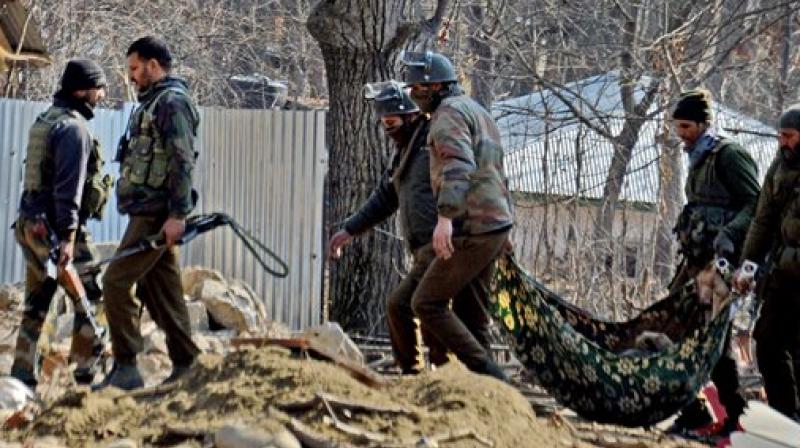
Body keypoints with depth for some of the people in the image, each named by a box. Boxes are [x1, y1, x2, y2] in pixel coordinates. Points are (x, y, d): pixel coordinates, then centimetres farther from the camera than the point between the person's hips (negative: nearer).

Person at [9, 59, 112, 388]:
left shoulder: (46, 120, 15)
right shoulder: (73, 127, -14)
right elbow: (68, 187, -21)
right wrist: (67, 237, -25)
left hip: (30, 224, 9)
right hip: (54, 227, -9)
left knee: (35, 307, 11)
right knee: (91, 298, -1)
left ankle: (22, 377, 11)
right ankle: (85, 372, -1)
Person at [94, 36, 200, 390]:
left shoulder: (172, 102, -11)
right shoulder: (152, 102, 20)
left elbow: (182, 162, -19)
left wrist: (178, 214, -23)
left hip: (156, 215, -10)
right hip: (149, 212, 10)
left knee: (116, 282, -11)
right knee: (163, 291, 10)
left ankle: (125, 370, -10)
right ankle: (185, 368, 12)